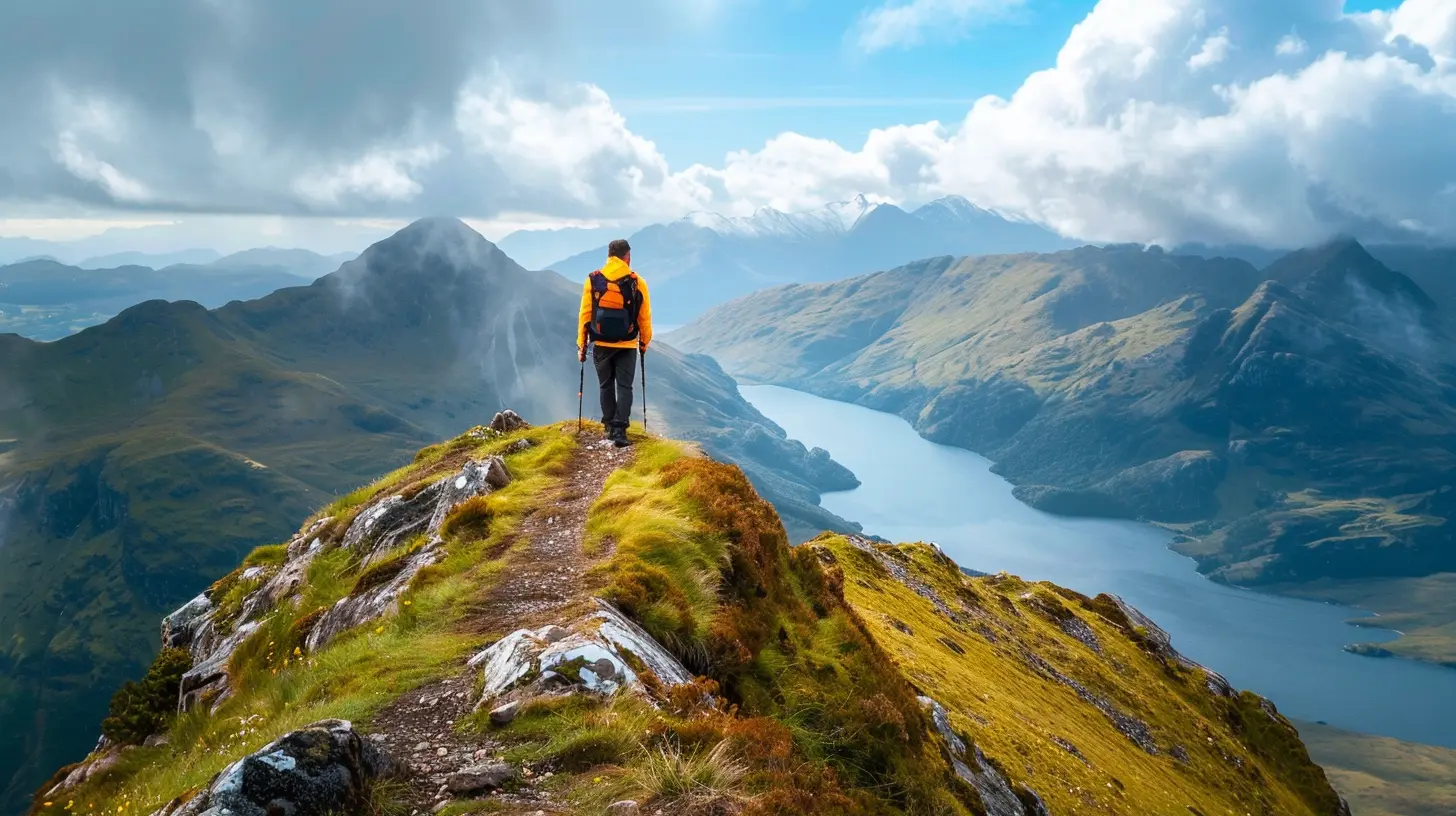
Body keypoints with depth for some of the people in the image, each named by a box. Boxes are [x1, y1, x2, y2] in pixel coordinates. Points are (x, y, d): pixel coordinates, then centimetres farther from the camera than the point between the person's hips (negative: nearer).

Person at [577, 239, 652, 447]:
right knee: (624, 387, 4)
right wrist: (645, 342, 14)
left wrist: (581, 344, 6)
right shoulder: (637, 283, -5)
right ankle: (619, 431, -7)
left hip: (601, 344, 1)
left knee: (606, 386, 15)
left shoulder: (593, 280, -2)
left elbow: (584, 315, -1)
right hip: (627, 345, -1)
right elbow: (645, 317, 0)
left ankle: (610, 427, 22)